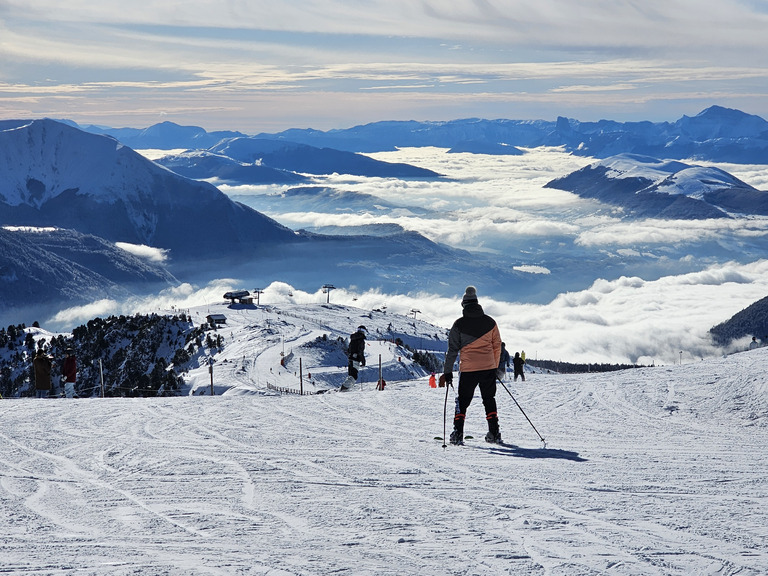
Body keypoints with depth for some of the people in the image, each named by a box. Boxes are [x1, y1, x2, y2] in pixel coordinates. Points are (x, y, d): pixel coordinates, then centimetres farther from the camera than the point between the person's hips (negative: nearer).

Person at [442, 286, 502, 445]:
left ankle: (458, 434, 1)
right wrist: (495, 366, 22)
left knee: (462, 401, 9)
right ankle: (494, 433, 11)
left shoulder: (459, 324, -3)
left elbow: (452, 349, -2)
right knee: (489, 400, 15)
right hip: (489, 367, 2)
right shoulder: (490, 322, 4)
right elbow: (497, 346, 10)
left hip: (468, 369, -2)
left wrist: (447, 372, 3)